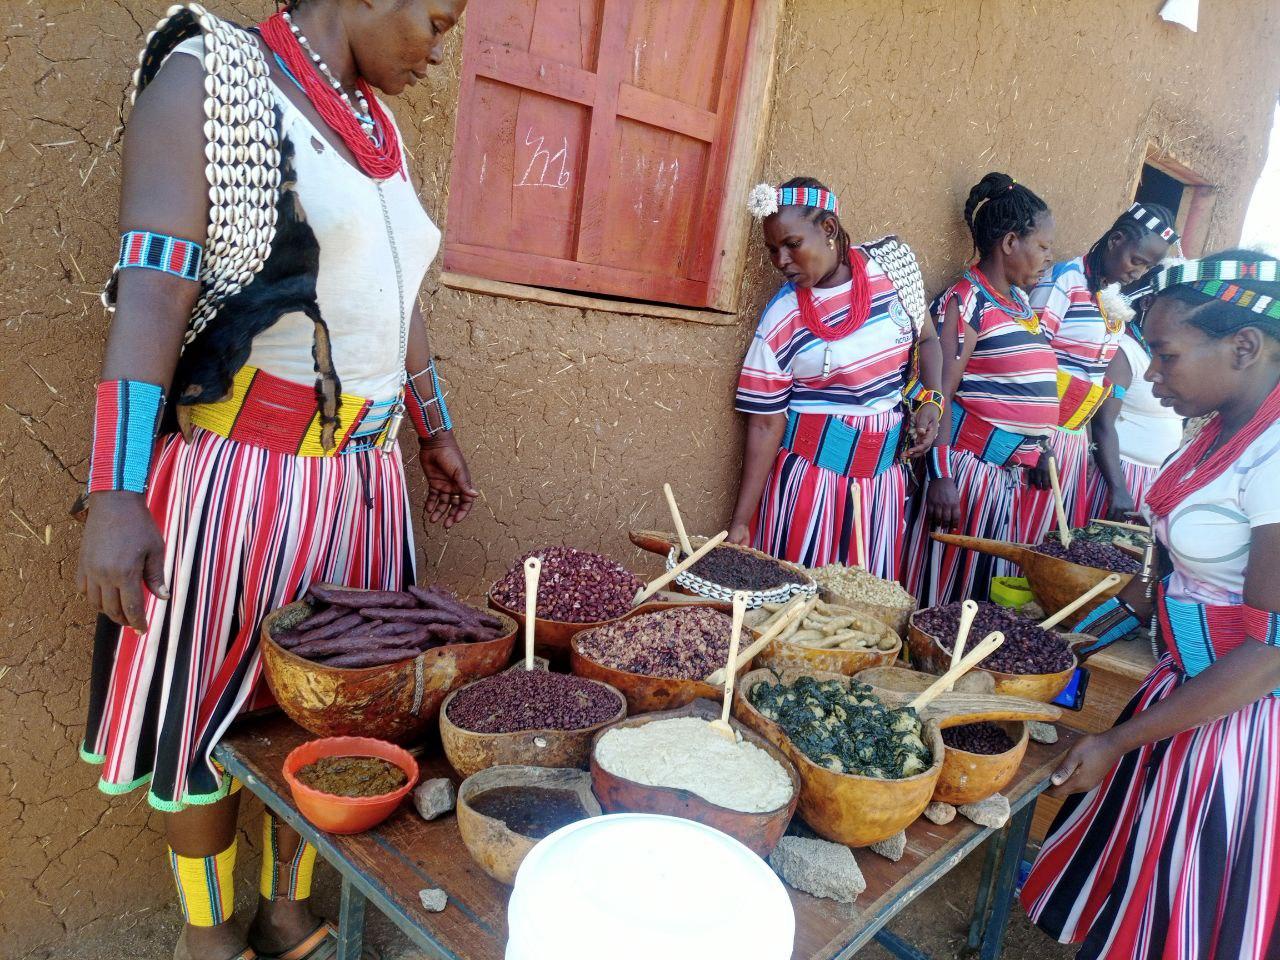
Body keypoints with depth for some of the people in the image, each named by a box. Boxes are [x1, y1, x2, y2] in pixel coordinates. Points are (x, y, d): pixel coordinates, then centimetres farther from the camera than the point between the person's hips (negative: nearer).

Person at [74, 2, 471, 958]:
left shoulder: (380, 129, 15)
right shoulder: (206, 80, -7)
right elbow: (151, 295, -15)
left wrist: (437, 430, 26)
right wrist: (116, 496, -21)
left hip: (359, 482, 7)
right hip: (239, 476, -6)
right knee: (208, 715, 10)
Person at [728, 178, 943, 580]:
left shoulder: (891, 264, -1)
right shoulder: (779, 321, -8)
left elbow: (925, 339, 13)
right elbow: (765, 423, -7)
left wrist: (930, 399, -7)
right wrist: (740, 522, -10)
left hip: (885, 472, 2)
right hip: (810, 475, -2)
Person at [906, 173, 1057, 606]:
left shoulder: (1020, 301, 14)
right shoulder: (965, 301, -11)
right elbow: (940, 395, -17)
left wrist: (1036, 452, 22)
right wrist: (941, 476, -21)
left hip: (1011, 470, 8)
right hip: (969, 467, -8)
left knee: (982, 584, 14)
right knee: (943, 586, -1)